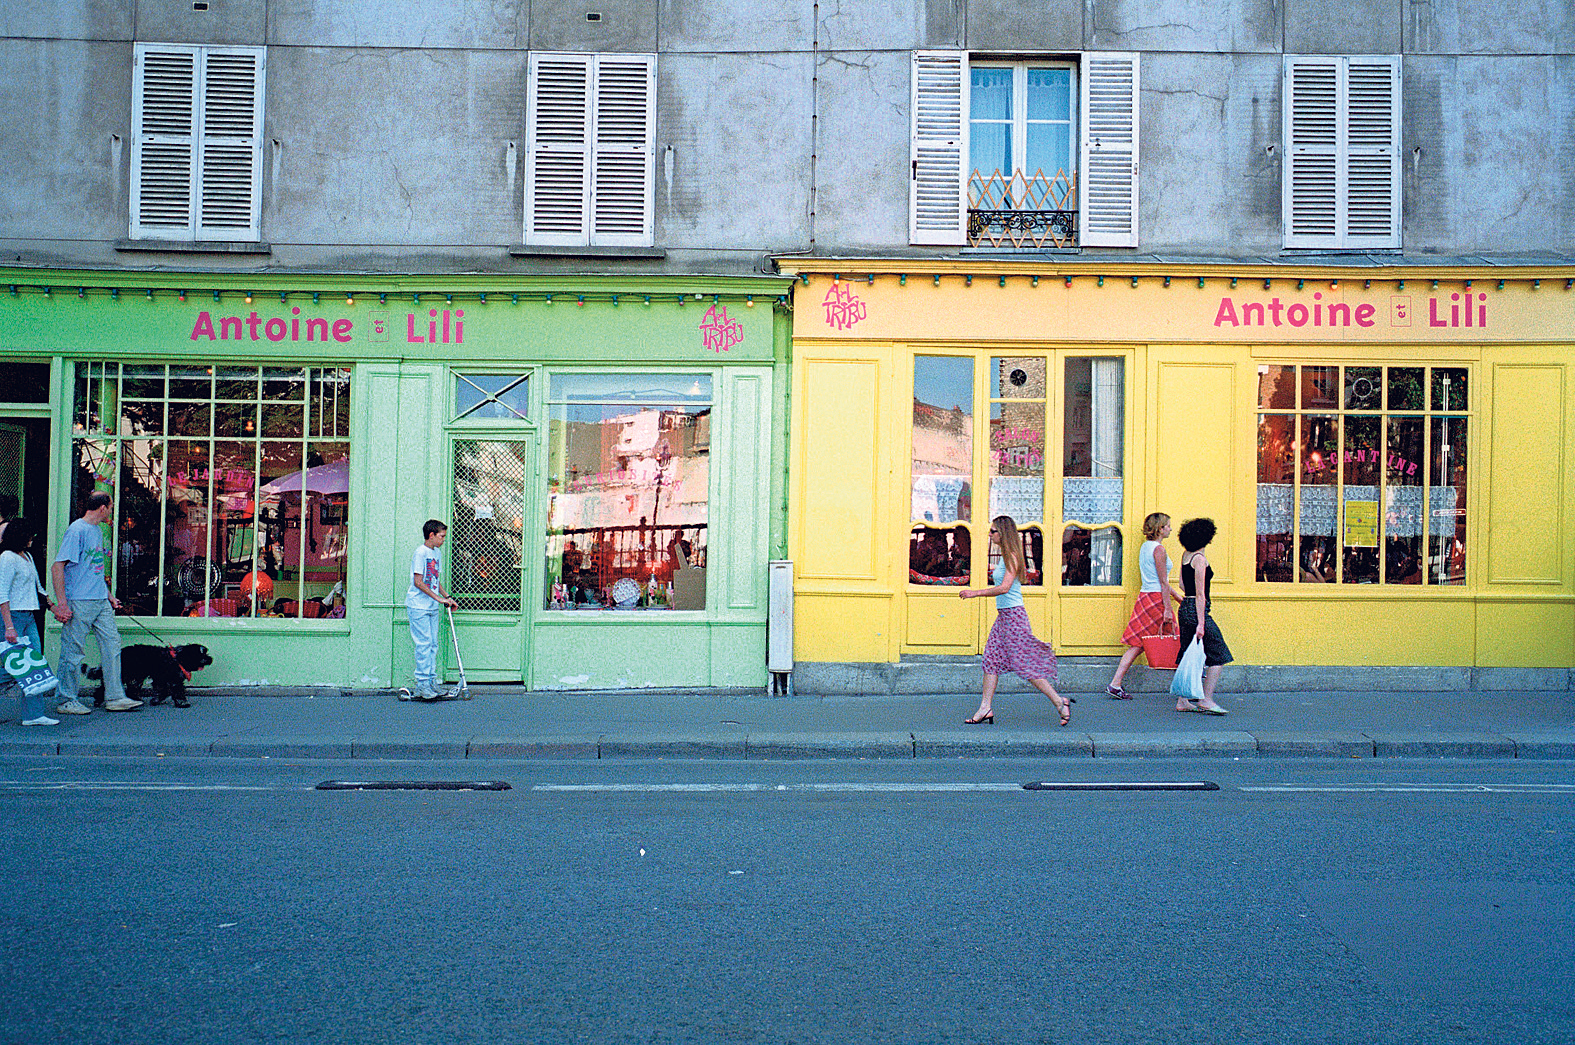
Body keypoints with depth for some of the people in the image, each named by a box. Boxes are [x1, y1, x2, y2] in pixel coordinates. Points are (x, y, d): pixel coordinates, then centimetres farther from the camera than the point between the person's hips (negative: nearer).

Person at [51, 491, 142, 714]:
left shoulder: (98, 530, 16)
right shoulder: (77, 530, -11)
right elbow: (57, 567, -15)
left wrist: (109, 595, 23)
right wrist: (62, 603, -19)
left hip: (101, 602, 9)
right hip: (79, 602, -8)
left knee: (112, 644, 5)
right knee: (73, 651, 0)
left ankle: (114, 697, 9)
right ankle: (67, 701, 10)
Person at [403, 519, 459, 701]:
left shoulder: (437, 554, 13)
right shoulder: (421, 553, -12)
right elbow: (418, 582, -17)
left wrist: (447, 597, 10)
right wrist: (439, 598, -17)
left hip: (432, 607, 8)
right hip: (418, 606, -8)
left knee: (433, 645, 8)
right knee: (424, 644, -8)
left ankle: (431, 683, 12)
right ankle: (422, 685, -3)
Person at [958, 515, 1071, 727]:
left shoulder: (1011, 558, -16)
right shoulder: (1006, 557, 12)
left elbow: (1004, 588, -25)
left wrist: (975, 592, -22)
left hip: (1013, 615, -10)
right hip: (1004, 616, 10)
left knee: (1024, 665, -5)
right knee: (990, 660, 6)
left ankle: (1059, 702, 5)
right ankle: (985, 709, 8)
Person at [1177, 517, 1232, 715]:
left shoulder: (1186, 555, 10)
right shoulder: (1199, 559, -15)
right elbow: (1200, 595, -17)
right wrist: (1200, 623, -17)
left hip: (1185, 608, 9)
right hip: (1197, 610, -9)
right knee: (1219, 656, -3)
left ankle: (1182, 701, 13)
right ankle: (1206, 700, -4)